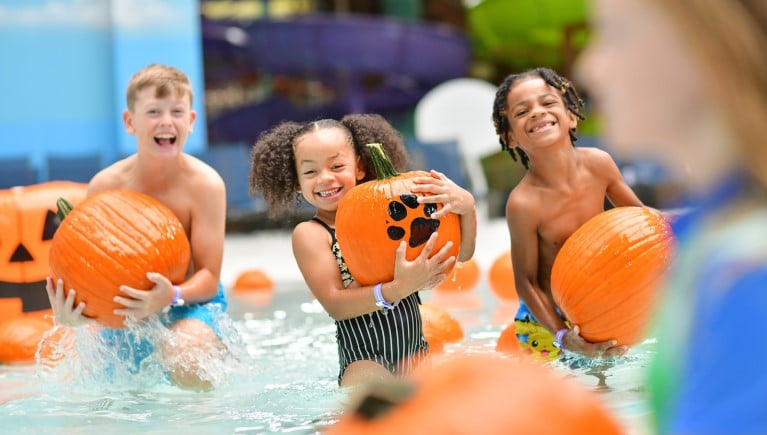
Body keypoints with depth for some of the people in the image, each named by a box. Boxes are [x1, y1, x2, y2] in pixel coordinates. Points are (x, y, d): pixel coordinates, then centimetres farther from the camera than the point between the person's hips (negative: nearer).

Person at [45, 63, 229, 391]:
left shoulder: (204, 184, -20)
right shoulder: (105, 186, -13)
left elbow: (209, 276, -20)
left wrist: (172, 297, -43)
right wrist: (69, 310, -34)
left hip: (191, 299, -3)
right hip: (125, 308, 4)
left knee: (185, 355, -34)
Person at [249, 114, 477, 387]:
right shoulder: (309, 234, -1)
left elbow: (461, 254, 8)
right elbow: (335, 305, -12)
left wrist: (466, 206, -12)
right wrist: (397, 288, -27)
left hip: (418, 354, 5)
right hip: (365, 363, -5)